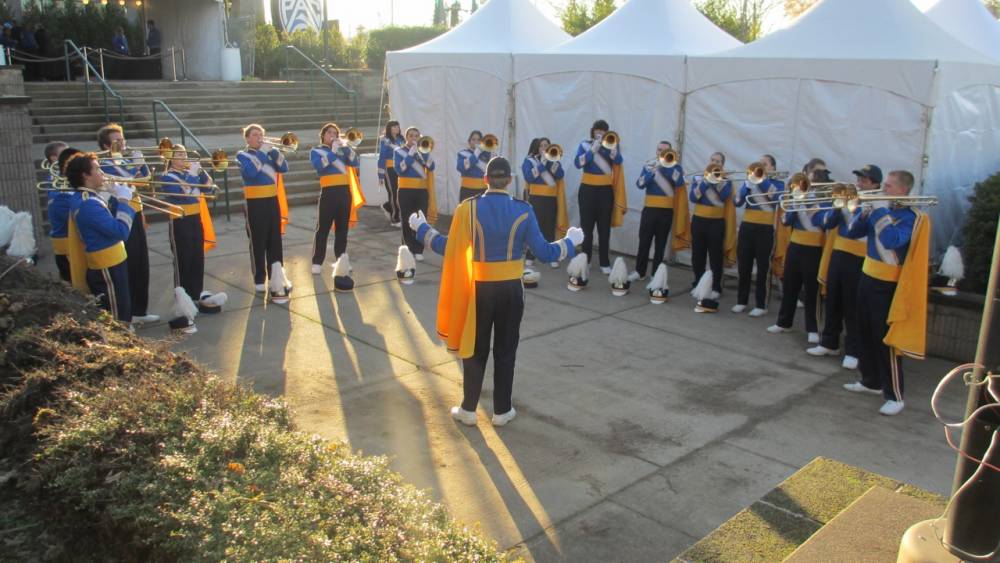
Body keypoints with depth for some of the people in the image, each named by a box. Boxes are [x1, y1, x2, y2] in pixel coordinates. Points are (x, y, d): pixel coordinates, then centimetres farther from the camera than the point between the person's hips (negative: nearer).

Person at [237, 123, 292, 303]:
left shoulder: (268, 153, 12)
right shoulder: (242, 156, -3)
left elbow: (283, 168, -1)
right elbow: (250, 172, -22)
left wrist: (275, 152, -14)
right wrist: (260, 154, -17)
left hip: (272, 201, 5)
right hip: (255, 203, -5)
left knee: (275, 241, 7)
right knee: (258, 242, -1)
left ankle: (276, 278, 15)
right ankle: (260, 280, 8)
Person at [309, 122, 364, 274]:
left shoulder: (341, 150, 17)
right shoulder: (316, 151, 6)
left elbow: (355, 163, 3)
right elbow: (318, 165, -15)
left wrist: (345, 146, -6)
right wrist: (332, 152, -15)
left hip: (345, 191, 4)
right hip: (328, 192, -4)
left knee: (342, 228, 9)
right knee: (323, 228, -4)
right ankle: (317, 262, -1)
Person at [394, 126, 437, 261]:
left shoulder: (423, 150, 11)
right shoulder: (399, 151, 3)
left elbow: (431, 167, -5)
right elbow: (399, 169, -14)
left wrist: (424, 152, -14)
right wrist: (410, 154, -15)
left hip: (422, 190, 2)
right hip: (406, 190, -2)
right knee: (407, 222, 0)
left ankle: (418, 251, 6)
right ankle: (408, 250, 9)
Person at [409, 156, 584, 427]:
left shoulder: (468, 208, -11)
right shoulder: (523, 211, -9)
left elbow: (449, 249, -6)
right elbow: (544, 253, -9)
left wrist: (421, 228, 8)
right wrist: (570, 241, 10)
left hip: (479, 289, 0)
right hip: (511, 290, 0)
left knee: (475, 349, 13)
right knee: (505, 351, 12)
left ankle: (468, 409, 22)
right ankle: (502, 411, 22)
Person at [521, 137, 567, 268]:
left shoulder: (554, 160, 11)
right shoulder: (529, 160, 1)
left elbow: (560, 175, -5)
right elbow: (529, 177, -15)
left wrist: (550, 162, -14)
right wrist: (542, 164, -15)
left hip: (551, 199, 3)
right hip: (536, 198, -3)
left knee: (550, 228, 5)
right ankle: (530, 257, 4)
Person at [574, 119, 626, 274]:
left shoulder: (612, 144, 4)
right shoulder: (585, 144, 3)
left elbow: (618, 161, -15)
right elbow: (577, 163, -12)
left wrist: (611, 147, -26)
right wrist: (593, 149, -17)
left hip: (605, 190, 0)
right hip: (587, 189, 0)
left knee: (604, 227, 3)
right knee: (587, 226, 3)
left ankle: (605, 263, 10)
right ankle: (585, 260, 13)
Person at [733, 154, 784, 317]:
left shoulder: (778, 184, 2)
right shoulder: (750, 180, 11)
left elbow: (773, 200, -18)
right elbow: (738, 202, 0)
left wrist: (762, 180, -15)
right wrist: (748, 185, -14)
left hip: (765, 229, -3)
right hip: (747, 226, 3)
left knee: (763, 268, 0)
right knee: (743, 266, 7)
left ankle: (761, 305, 7)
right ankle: (741, 301, 19)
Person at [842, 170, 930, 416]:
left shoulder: (911, 217, -13)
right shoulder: (882, 208, 8)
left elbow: (892, 240, -30)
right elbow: (853, 232, 7)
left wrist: (881, 211, -24)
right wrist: (864, 212, -10)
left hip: (888, 285, -8)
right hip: (868, 277, 8)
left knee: (886, 340, -7)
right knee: (865, 333, 16)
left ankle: (894, 396, 0)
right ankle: (871, 381, 30)